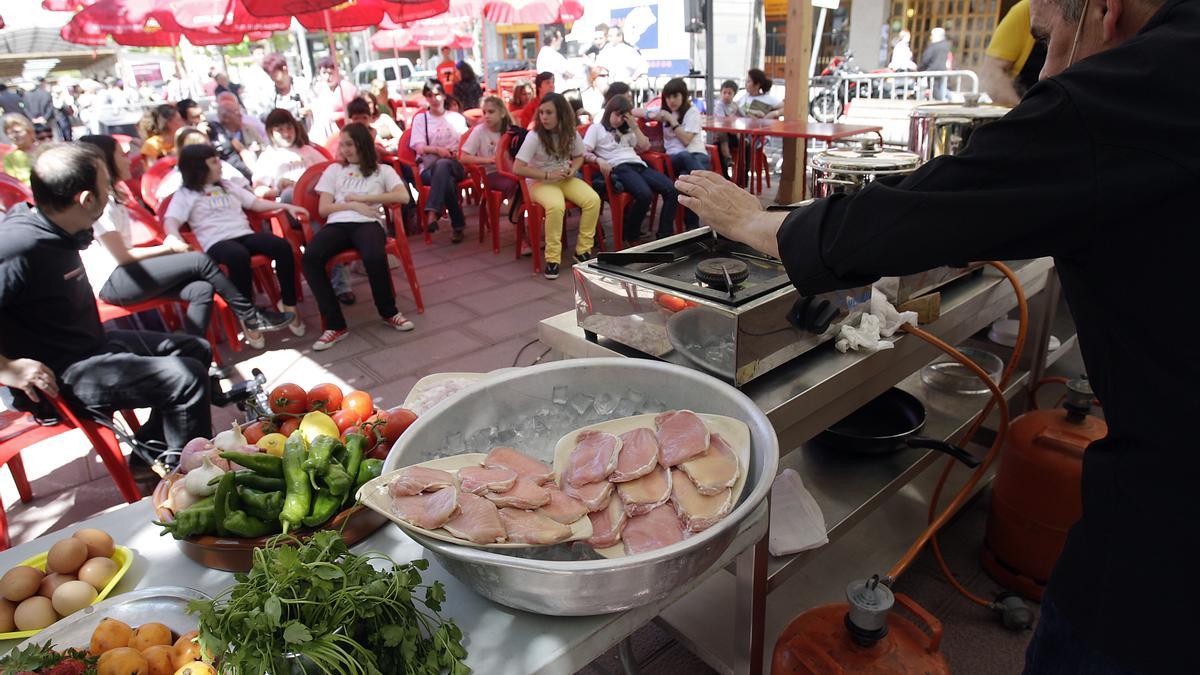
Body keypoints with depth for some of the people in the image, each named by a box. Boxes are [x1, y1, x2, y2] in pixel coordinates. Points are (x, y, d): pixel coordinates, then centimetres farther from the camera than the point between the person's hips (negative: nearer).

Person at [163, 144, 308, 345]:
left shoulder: (227, 187, 29)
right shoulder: (185, 195, 10)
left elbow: (255, 203, 26)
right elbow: (170, 222, -5)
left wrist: (286, 206, 12)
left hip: (245, 235, 5)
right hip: (216, 242, -5)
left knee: (283, 246, -25)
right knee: (239, 256, -41)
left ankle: (289, 306, -19)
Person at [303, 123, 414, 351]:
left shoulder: (382, 170, 19)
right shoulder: (334, 170, 24)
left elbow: (403, 196, 0)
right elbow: (323, 209, 14)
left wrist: (363, 198, -1)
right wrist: (353, 205, -3)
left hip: (368, 223, -2)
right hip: (337, 224, 2)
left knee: (375, 257, -38)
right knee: (310, 258, -30)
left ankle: (389, 312, -11)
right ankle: (335, 324, -24)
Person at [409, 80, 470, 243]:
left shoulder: (457, 118, 21)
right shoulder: (420, 118, 16)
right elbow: (419, 147, 2)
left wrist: (460, 152, -9)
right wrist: (437, 150, -17)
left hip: (456, 165, 0)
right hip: (429, 168, 0)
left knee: (442, 165, -39)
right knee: (447, 180, -38)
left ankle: (433, 214, -52)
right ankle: (458, 224, -35)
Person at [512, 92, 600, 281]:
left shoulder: (571, 133, -4)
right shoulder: (534, 136, -17)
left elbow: (579, 156, 15)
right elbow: (517, 168, -22)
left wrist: (573, 170, -8)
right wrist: (548, 175, -24)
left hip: (565, 180, 5)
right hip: (540, 183, -5)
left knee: (593, 200, -21)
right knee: (556, 206, -37)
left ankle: (583, 250, -6)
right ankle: (552, 259, -23)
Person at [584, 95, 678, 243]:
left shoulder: (626, 131, 32)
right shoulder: (596, 128, 15)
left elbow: (645, 147, 25)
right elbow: (584, 152, 0)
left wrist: (634, 126, 18)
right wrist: (599, 160, -21)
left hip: (638, 165, 6)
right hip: (619, 168, -6)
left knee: (671, 190, -20)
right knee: (645, 194, -36)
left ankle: (665, 236, -18)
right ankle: (631, 236, -16)